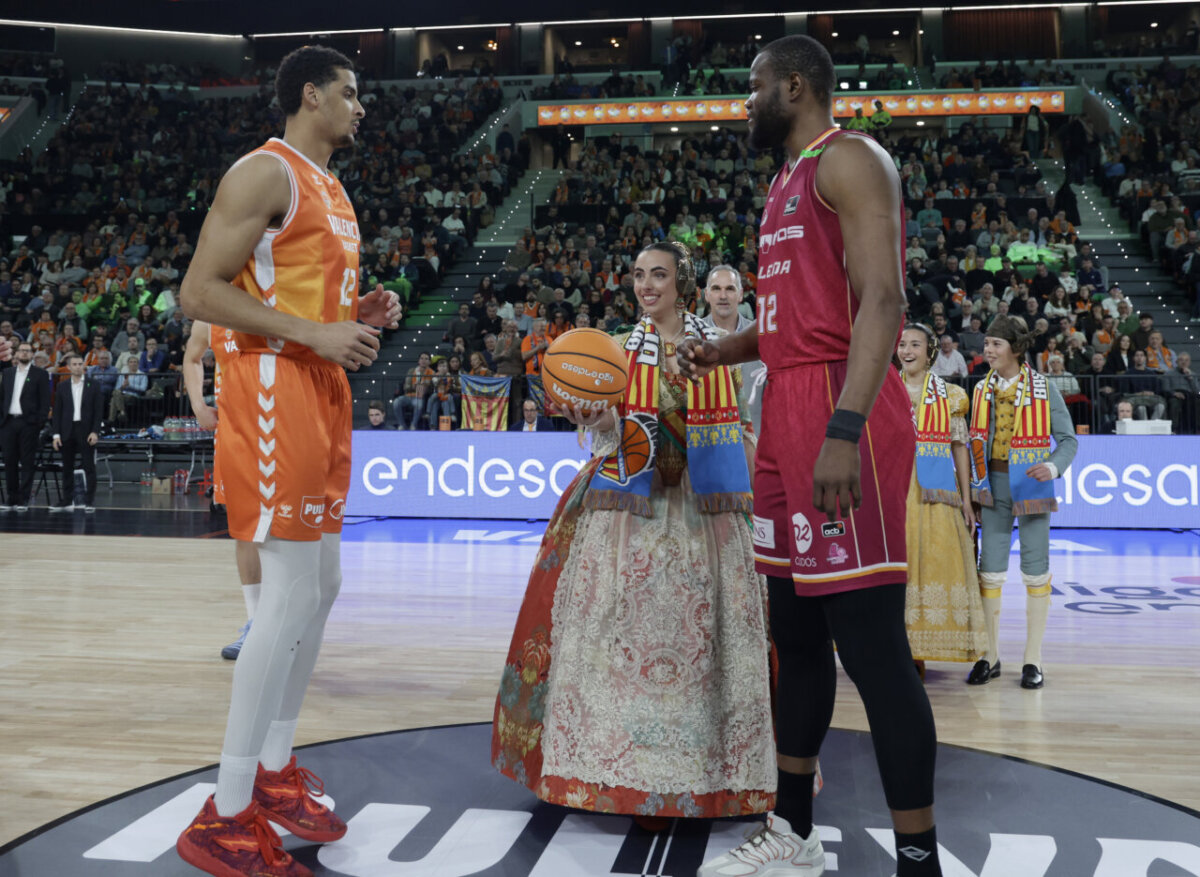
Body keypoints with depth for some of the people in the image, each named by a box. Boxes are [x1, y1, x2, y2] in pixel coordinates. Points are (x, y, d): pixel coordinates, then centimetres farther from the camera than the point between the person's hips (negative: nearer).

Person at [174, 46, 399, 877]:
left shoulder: (329, 188, 20)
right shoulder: (266, 173, -10)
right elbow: (200, 291, -17)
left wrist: (361, 311, 9)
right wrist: (315, 335, -21)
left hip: (325, 392, 10)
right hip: (273, 394, -10)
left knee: (322, 587, 13)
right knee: (293, 593, -11)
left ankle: (275, 769, 27)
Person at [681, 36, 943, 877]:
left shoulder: (848, 158, -6)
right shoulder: (789, 181, 23)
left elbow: (883, 299, -19)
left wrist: (844, 428, -29)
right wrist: (725, 350, 15)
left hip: (840, 415, -10)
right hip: (788, 413, 10)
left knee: (870, 641, -9)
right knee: (796, 630, 14)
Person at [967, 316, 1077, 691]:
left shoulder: (1044, 388, -5)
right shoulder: (982, 390, 7)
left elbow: (1068, 439, -4)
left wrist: (1053, 467, -24)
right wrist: (972, 491, 8)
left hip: (1031, 487, -3)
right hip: (994, 486, 3)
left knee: (1035, 570, 1)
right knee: (990, 570, 2)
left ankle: (1033, 659, 10)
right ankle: (991, 656, 13)